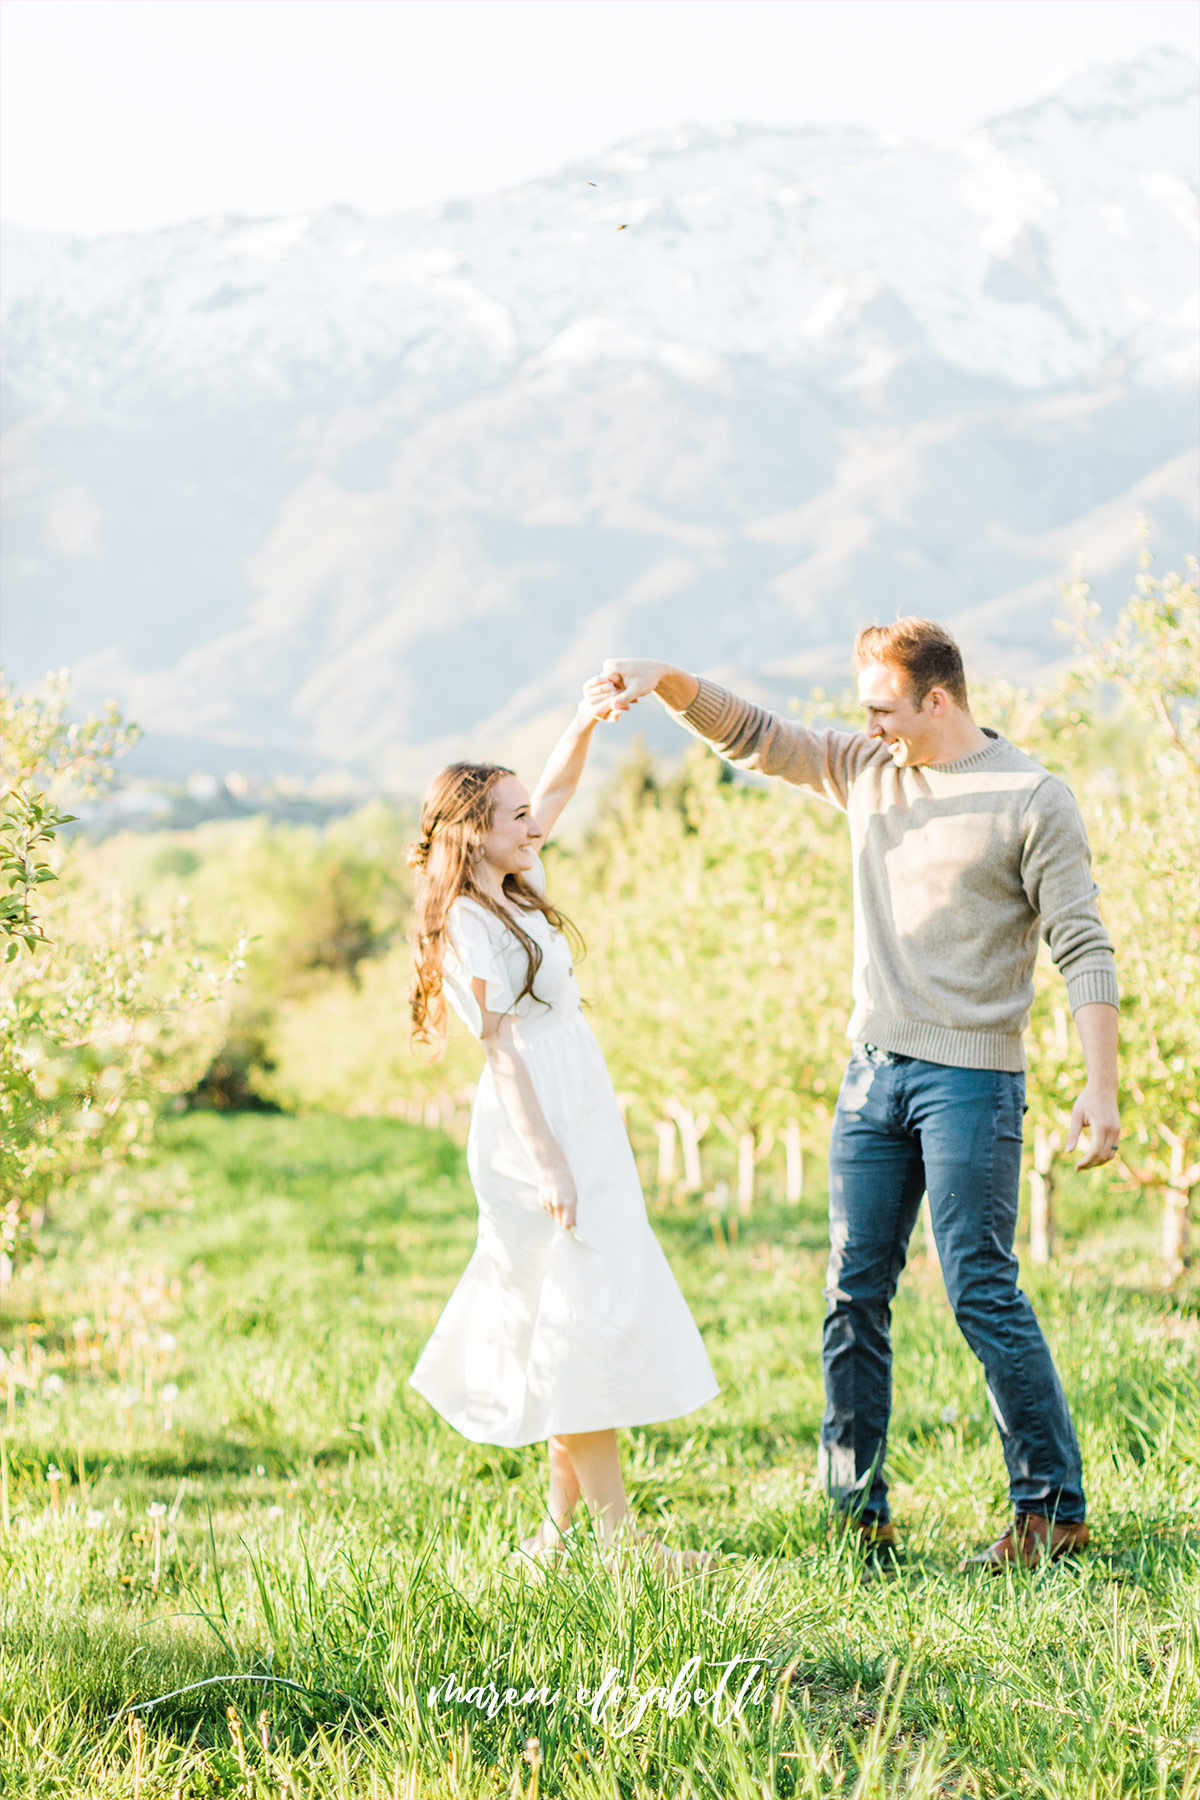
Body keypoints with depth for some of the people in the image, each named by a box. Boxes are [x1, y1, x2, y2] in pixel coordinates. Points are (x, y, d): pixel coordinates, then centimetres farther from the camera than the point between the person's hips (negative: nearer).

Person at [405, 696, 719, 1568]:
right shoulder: (469, 926, -12)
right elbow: (504, 1049, -16)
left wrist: (587, 722, 3)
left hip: (584, 1127, 9)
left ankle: (560, 1526, 14)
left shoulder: (514, 889, 12)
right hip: (539, 1137, -9)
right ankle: (615, 1531, -6)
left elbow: (557, 790, 20)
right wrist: (550, 1164, -19)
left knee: (583, 1325, 10)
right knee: (589, 1322, -9)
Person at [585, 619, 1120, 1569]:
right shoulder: (867, 770, 11)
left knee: (984, 1294, -7)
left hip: (972, 1078, -6)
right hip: (874, 1067, 6)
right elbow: (751, 734, 15)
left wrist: (1102, 1085, -17)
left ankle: (1054, 1506, 3)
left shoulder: (1033, 799, -7)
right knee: (855, 1292, 3)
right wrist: (663, 678, -3)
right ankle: (858, 1509, 9)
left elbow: (1083, 948, -9)